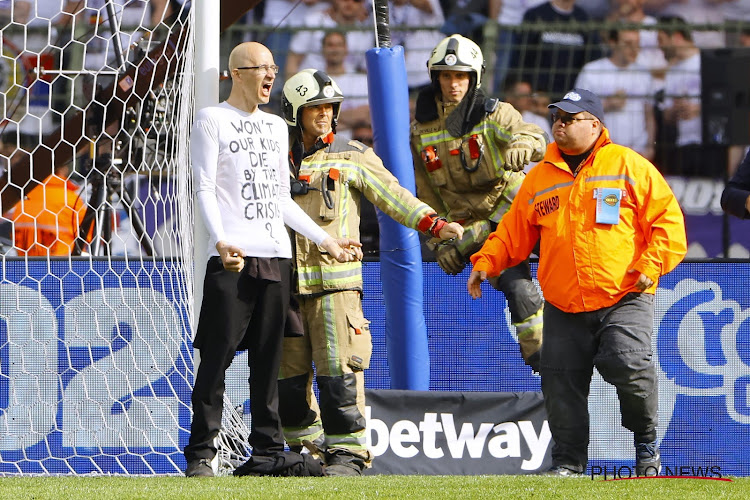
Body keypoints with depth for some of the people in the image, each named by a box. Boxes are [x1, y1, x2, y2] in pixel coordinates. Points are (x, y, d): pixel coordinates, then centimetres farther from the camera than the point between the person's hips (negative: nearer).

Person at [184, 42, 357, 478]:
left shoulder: (276, 126, 22)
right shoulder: (212, 120, 2)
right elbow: (205, 189, -8)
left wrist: (325, 240, 20)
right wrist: (221, 241, -24)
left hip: (276, 257, 6)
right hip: (232, 258, -6)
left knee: (268, 358, 6)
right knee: (218, 355, -9)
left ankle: (268, 450, 10)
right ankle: (200, 454, -8)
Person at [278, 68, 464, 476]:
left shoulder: (351, 157, 8)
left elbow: (392, 195, 1)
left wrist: (434, 224, -10)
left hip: (335, 280, -3)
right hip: (285, 283, 3)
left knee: (339, 371, -12)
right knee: (288, 374, 4)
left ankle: (347, 451, -7)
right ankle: (305, 445, 19)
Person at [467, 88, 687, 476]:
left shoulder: (628, 165, 3)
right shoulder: (540, 178, 14)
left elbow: (667, 219, 0)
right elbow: (513, 232, 19)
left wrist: (651, 266, -11)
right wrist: (485, 262, 5)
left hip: (624, 298, -4)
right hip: (564, 308, 4)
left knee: (627, 365, -21)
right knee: (561, 383, 1)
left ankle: (647, 442, 1)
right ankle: (568, 461, 16)